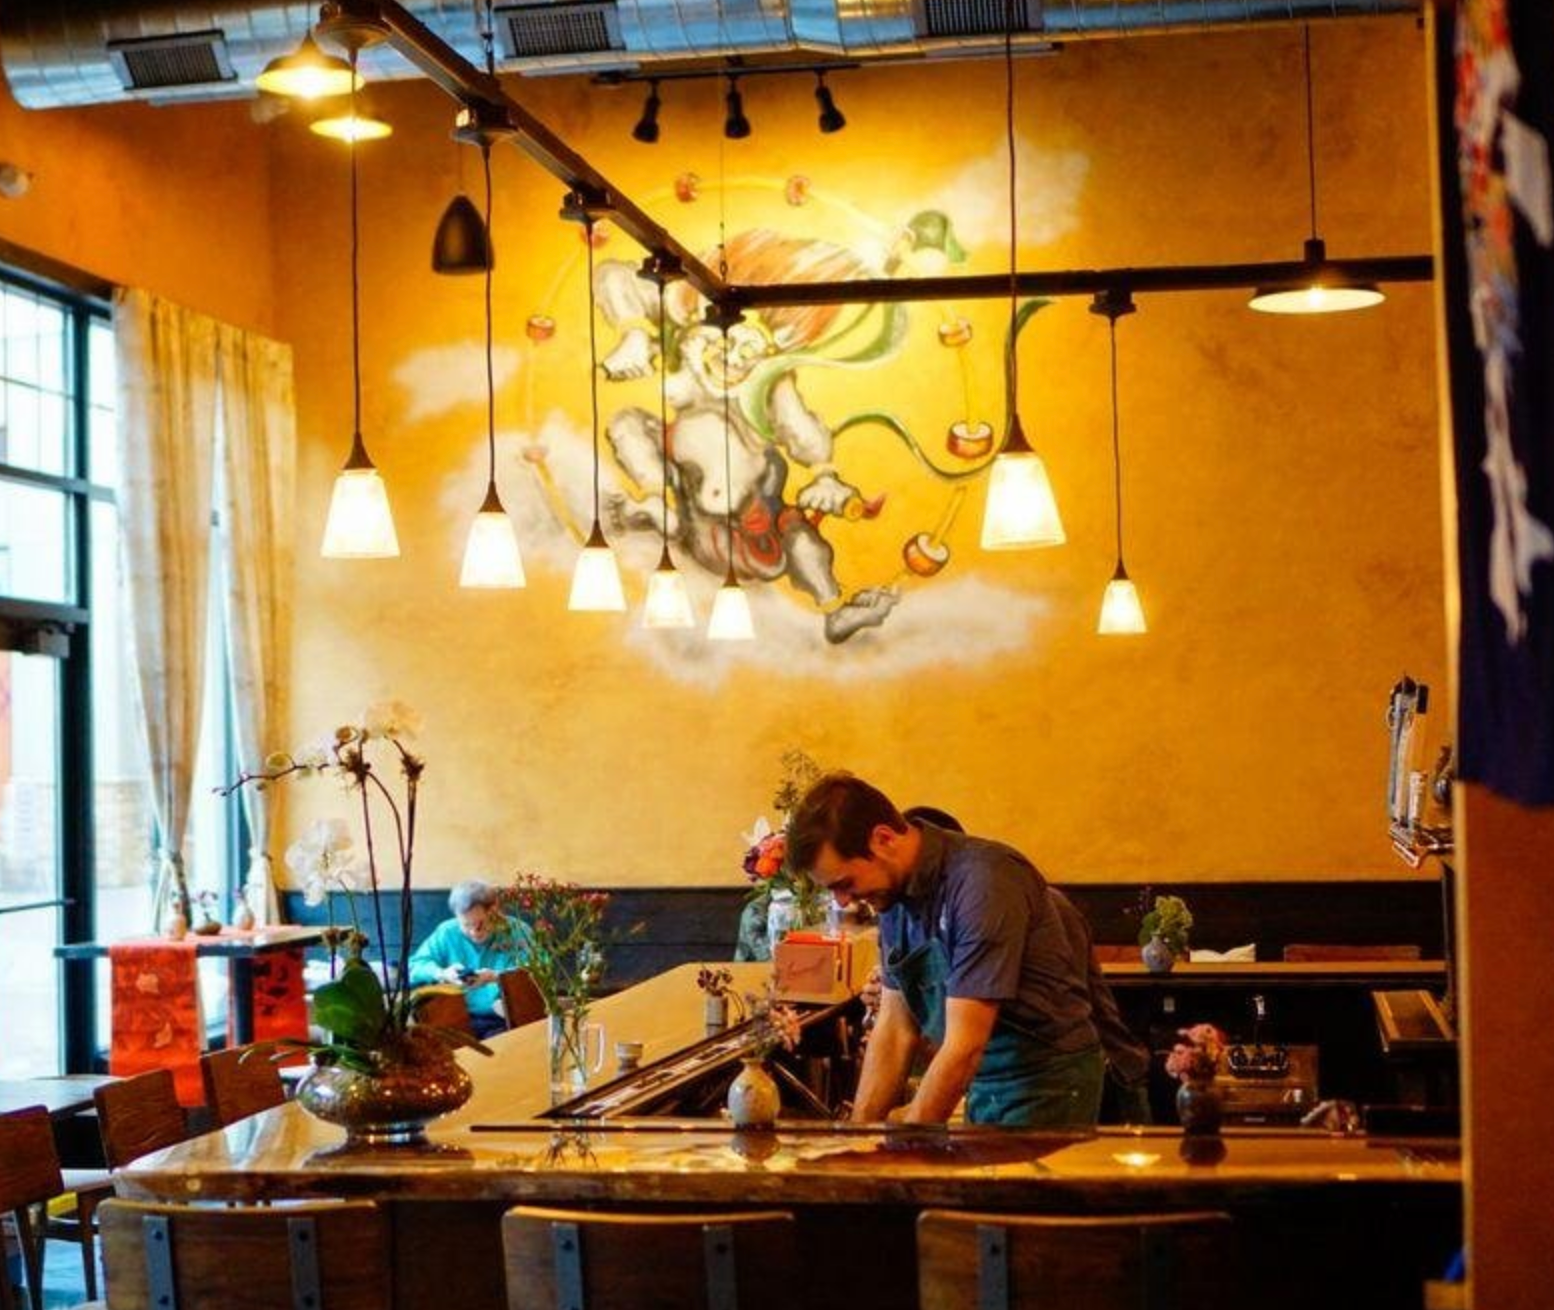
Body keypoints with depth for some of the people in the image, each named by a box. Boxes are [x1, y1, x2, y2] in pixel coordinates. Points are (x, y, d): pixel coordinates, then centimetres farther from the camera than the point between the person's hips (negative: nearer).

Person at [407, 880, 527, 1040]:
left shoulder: (518, 932, 2)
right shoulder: (447, 932, 8)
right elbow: (414, 967, 6)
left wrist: (495, 977, -21)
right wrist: (442, 974, -13)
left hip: (505, 1020, -2)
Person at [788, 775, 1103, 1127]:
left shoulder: (983, 882, -24)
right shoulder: (894, 893, 2)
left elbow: (964, 1047, -26)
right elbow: (895, 1026, 5)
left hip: (1047, 1083, -7)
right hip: (985, 1082, 7)